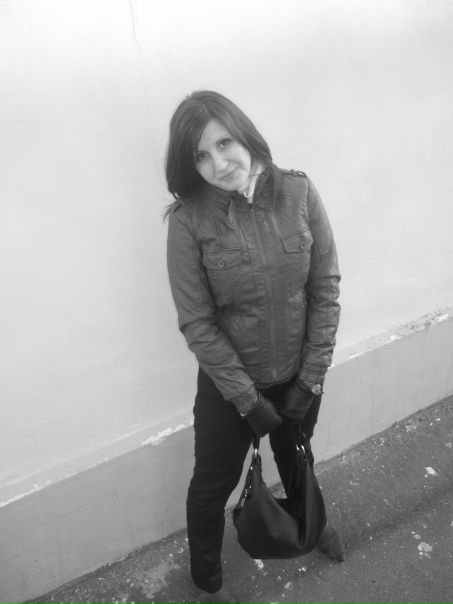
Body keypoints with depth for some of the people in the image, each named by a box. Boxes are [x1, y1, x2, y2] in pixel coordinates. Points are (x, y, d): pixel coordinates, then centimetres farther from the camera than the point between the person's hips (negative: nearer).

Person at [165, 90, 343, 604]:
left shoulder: (298, 192, -14)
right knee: (213, 484, 18)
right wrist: (248, 398, -13)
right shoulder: (189, 218, -20)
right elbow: (197, 324, -16)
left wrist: (312, 377, -9)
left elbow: (326, 289, -8)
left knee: (297, 460, 30)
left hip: (299, 374, 3)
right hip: (228, 382, -2)